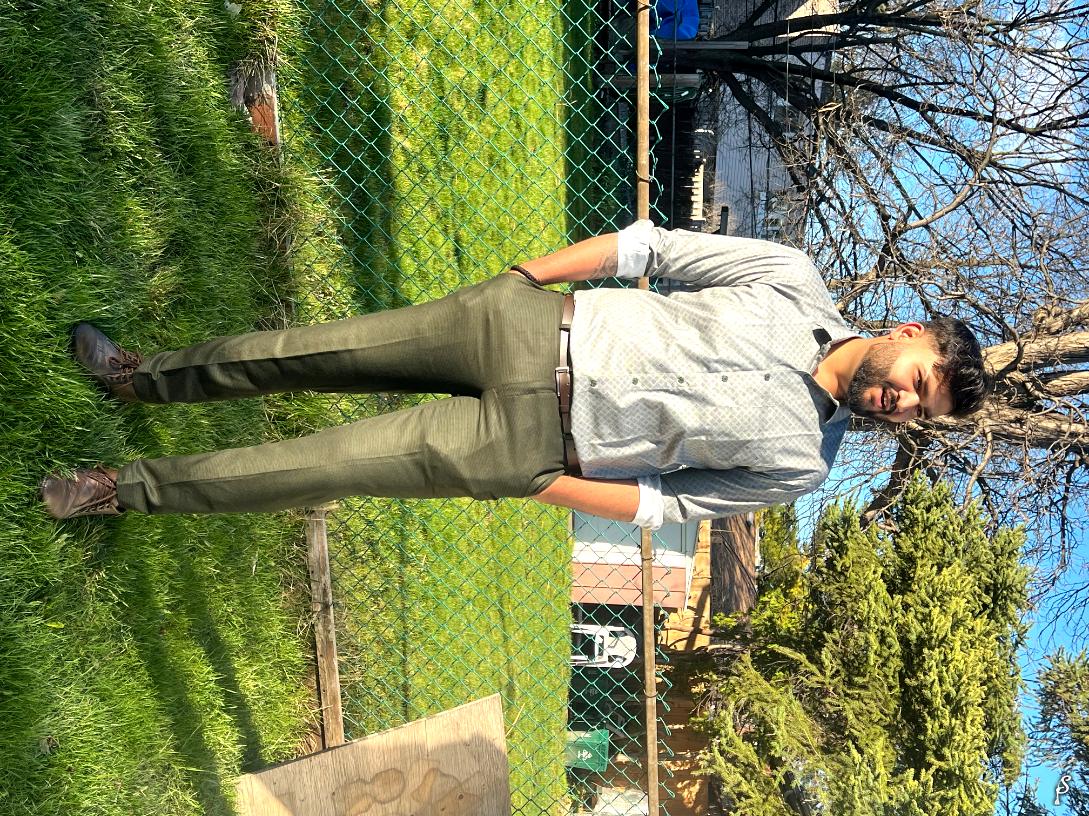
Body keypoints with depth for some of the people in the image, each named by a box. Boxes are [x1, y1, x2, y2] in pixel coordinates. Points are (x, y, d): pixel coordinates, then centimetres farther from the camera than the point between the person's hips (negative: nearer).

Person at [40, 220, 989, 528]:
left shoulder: (798, 462, -4)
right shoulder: (793, 279, -4)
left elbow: (667, 502, 0)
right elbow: (649, 244, 0)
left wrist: (546, 487, -5)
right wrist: (526, 274, -2)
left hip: (527, 448, -1)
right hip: (535, 326, 2)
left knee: (325, 467, -6)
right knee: (315, 350, 0)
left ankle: (124, 489, 14)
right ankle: (147, 374, 27)